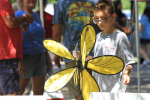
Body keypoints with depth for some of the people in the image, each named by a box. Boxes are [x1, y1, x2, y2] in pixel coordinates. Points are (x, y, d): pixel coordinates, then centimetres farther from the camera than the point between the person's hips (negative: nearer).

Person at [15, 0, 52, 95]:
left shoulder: (36, 15, 13)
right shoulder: (18, 16, -9)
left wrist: (47, 57, 18)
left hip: (40, 58, 7)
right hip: (26, 58, -7)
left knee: (39, 91, 8)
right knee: (19, 90, -2)